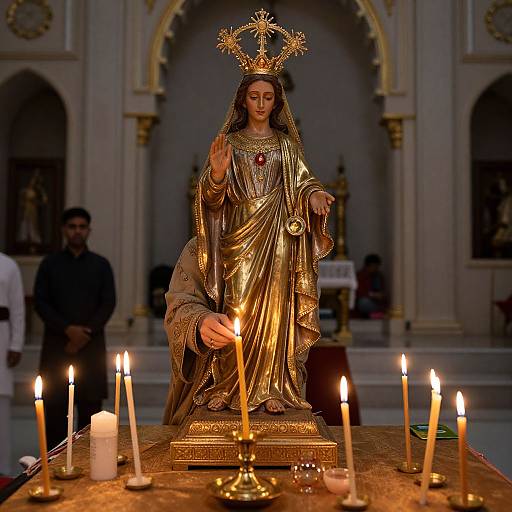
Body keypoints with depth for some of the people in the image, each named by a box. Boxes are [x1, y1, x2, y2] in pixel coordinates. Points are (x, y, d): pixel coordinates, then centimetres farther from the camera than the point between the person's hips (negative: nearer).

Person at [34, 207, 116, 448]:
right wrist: (67, 330, -11)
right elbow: (40, 302, 0)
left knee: (91, 401, -1)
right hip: (57, 344, 0)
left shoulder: (101, 265, 9)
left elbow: (108, 304, 2)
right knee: (55, 403, -1)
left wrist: (85, 333, -9)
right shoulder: (49, 264, 9)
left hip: (91, 345, 0)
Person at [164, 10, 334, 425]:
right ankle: (232, 387, 5)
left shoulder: (287, 143, 12)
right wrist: (217, 175, -23)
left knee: (274, 309, -2)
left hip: (278, 239, 1)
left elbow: (302, 183, 5)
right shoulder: (230, 141, 7)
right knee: (238, 311, -4)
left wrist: (315, 196, -18)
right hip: (239, 238, -1)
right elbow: (213, 197, -1)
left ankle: (273, 387, 3)